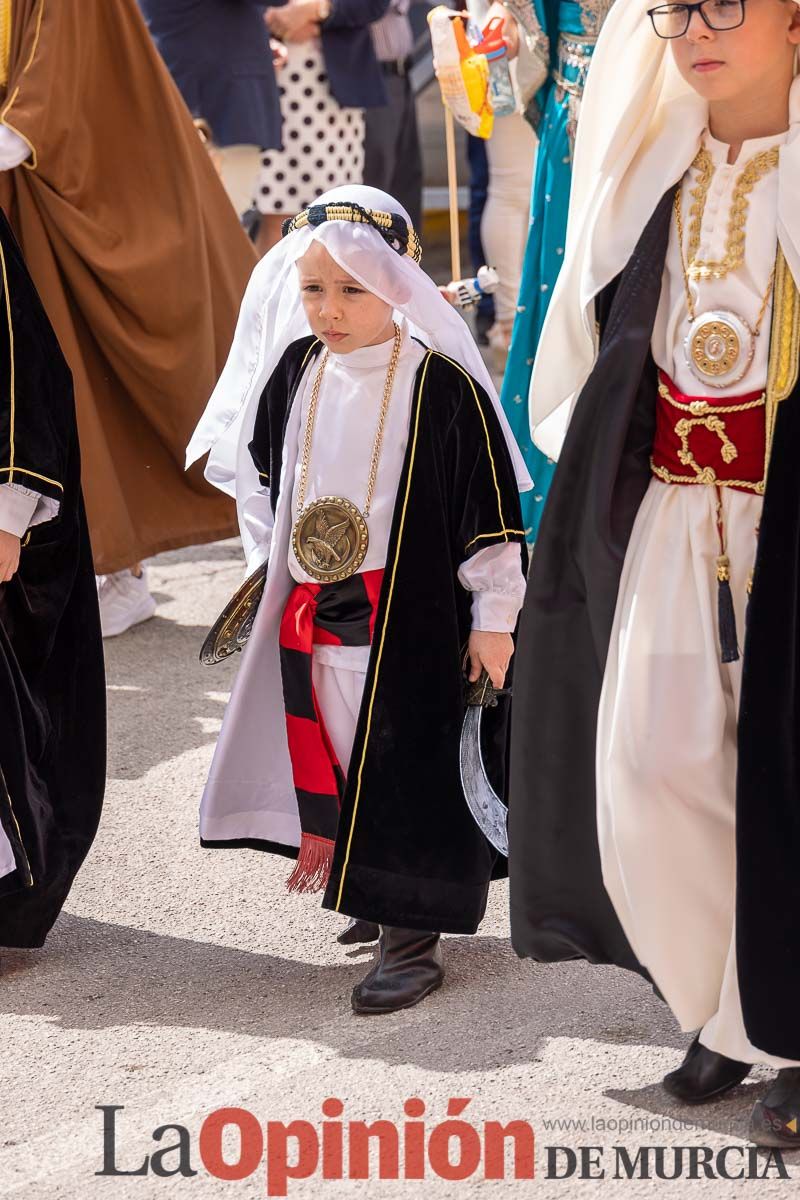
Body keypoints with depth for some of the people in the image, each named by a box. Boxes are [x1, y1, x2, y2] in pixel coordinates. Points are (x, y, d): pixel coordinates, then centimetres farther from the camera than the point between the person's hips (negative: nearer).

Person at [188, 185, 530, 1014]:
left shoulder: (442, 386, -14)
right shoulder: (292, 373, 3)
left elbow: (490, 506, -11)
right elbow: (259, 479, 18)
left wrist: (492, 618, -10)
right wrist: (266, 568, 19)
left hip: (412, 619, -5)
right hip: (308, 617, 6)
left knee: (406, 773, 0)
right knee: (325, 756, 13)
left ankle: (411, 937, 8)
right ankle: (354, 883, 32)